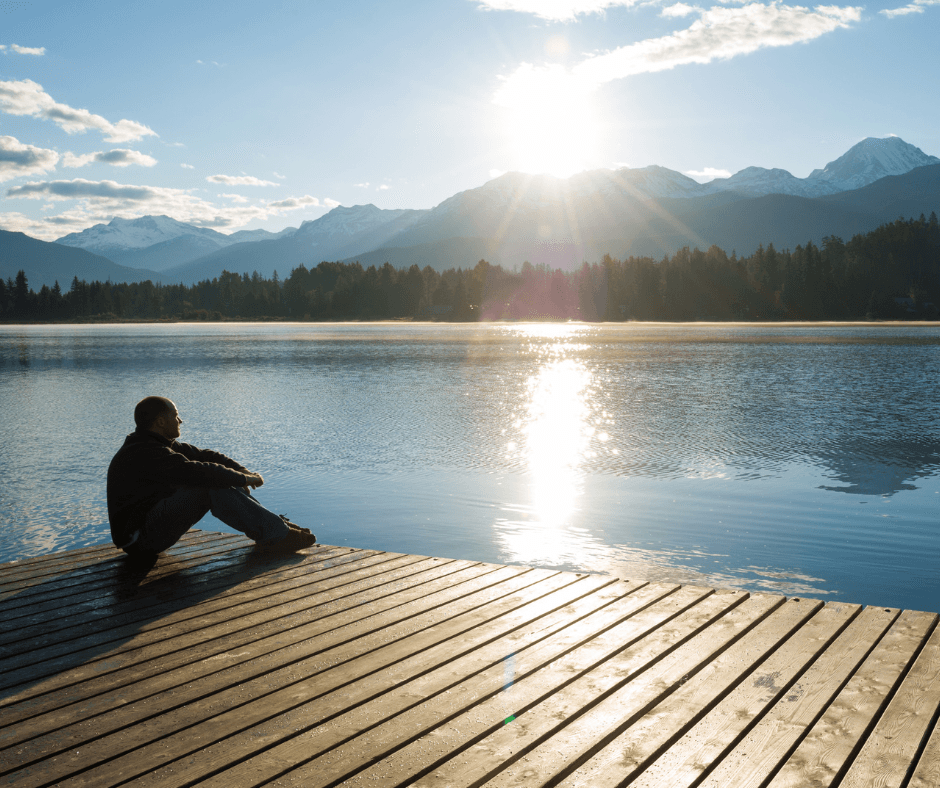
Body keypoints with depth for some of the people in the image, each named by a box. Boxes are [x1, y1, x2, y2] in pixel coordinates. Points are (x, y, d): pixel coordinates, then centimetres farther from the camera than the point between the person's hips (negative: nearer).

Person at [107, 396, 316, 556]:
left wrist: (241, 470, -4)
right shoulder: (145, 454, -22)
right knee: (213, 487, -23)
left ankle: (273, 524, 1)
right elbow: (199, 472, -30)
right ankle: (275, 536, -20)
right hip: (140, 538, -10)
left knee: (220, 482, 2)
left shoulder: (160, 445, 11)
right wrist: (243, 479, -18)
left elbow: (202, 455, 10)